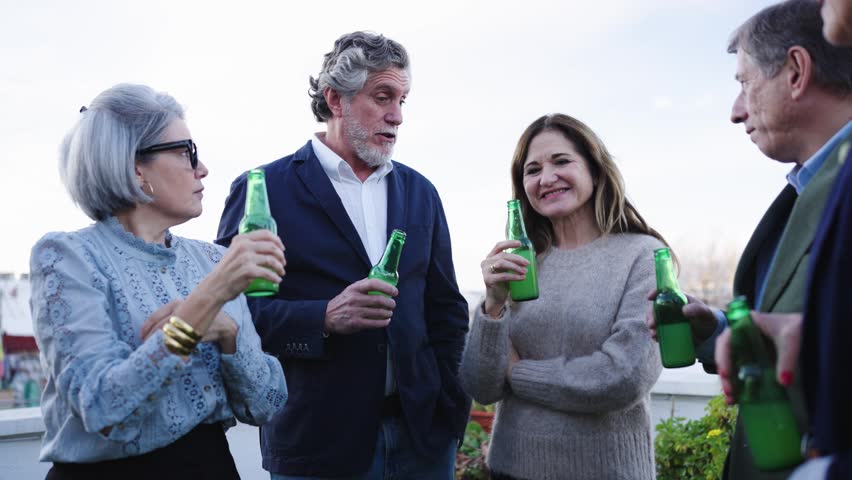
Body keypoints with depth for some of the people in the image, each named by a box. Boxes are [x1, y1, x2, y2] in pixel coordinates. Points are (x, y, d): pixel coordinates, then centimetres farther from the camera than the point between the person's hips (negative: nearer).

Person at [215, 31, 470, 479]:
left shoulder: (420, 193, 11)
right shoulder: (264, 189, -4)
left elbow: (446, 308, 14)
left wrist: (451, 404, 4)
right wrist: (323, 318, -21)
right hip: (316, 438, -4)